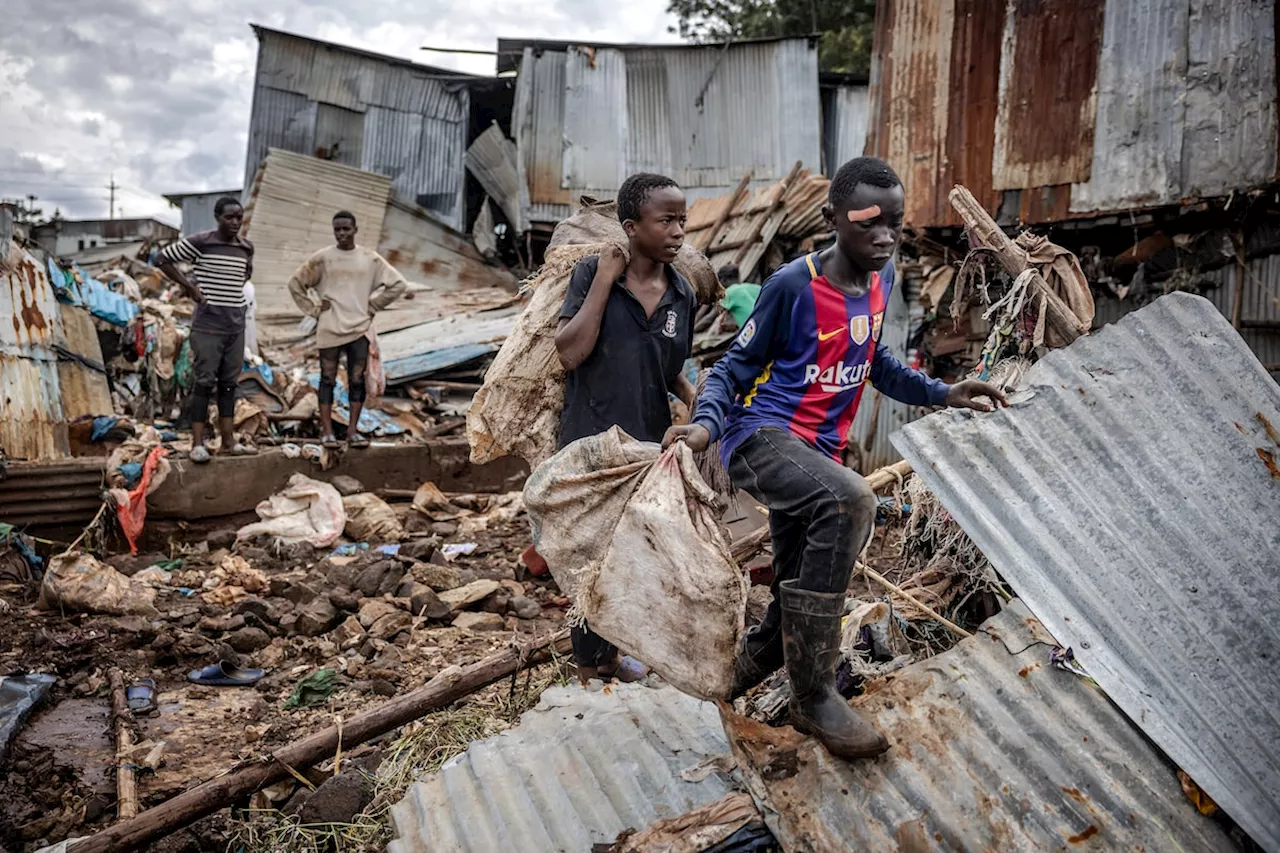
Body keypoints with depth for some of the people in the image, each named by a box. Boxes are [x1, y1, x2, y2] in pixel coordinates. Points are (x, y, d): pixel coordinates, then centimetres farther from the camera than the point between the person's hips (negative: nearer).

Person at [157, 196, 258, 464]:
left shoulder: (246, 248, 8)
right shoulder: (199, 243, -8)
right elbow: (164, 258, 0)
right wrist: (189, 285, -4)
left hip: (236, 324, 5)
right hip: (208, 324, -5)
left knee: (229, 382, 10)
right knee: (205, 382, -4)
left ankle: (229, 442, 15)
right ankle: (198, 444, 1)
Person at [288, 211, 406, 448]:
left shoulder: (370, 259, 4)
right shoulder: (322, 258, 1)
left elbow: (397, 283, 8)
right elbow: (295, 284, 9)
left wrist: (373, 305, 3)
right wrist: (314, 308, 2)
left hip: (359, 328, 1)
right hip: (329, 329, -1)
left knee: (357, 380, 2)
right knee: (328, 380, 2)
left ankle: (353, 430, 8)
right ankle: (327, 431, 5)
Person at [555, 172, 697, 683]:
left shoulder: (682, 295, 2)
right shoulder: (592, 273, -10)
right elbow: (570, 353, -21)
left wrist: (693, 397, -6)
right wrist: (604, 281, -19)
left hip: (650, 446, 5)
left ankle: (610, 660, 37)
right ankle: (587, 671, 23)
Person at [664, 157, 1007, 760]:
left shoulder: (880, 277, 7)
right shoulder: (793, 285, -13)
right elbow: (735, 366, -6)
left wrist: (942, 393, 15)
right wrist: (705, 424, -25)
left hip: (816, 454, 8)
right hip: (761, 437, -8)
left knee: (798, 607, 8)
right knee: (850, 501, -36)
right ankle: (814, 695, -24)